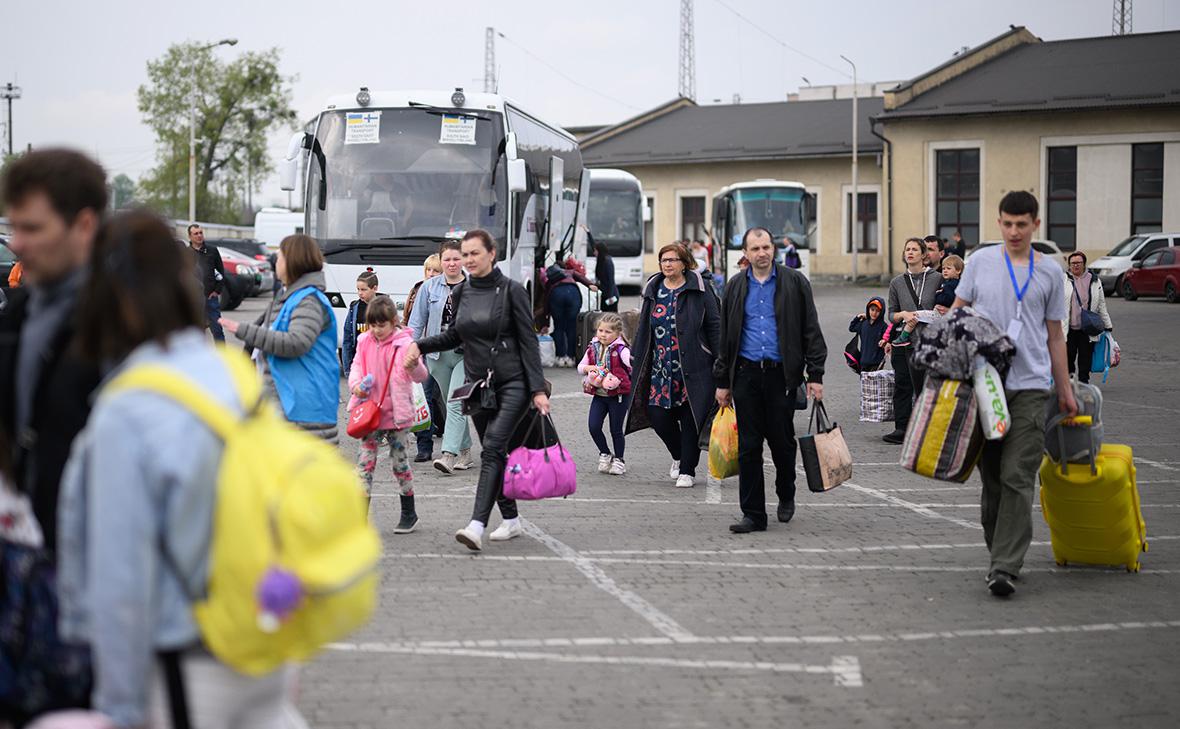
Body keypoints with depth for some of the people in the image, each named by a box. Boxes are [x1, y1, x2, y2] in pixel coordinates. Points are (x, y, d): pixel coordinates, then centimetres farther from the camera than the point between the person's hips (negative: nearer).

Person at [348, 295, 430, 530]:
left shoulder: (404, 343, -9)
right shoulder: (365, 342, 4)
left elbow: (421, 376, -14)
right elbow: (357, 366, 12)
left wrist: (413, 366, -37)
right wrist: (356, 385, -9)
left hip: (396, 412, -4)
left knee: (399, 461, 6)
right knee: (364, 460, 0)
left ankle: (409, 514, 21)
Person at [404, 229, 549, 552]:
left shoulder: (511, 290, -7)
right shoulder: (461, 292, 8)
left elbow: (528, 341, -7)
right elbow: (455, 335, 21)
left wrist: (538, 389, -13)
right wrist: (420, 345, 6)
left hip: (512, 383, -6)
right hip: (478, 384, 6)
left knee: (492, 448, -18)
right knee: (494, 453, 9)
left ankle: (477, 526, -28)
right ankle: (511, 521, 21)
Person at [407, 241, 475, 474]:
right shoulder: (429, 287, 5)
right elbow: (417, 322, 8)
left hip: (465, 353, -3)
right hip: (438, 353, 3)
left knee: (455, 403, -14)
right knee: (452, 404, 12)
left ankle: (449, 455, -21)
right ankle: (465, 453, 23)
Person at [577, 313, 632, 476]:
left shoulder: (621, 351, -12)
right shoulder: (592, 348, 4)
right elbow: (580, 367, 11)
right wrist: (589, 368, -9)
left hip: (618, 395, -4)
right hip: (599, 395, 4)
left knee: (616, 430, 5)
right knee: (594, 427, -4)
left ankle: (619, 460, 25)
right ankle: (605, 454, 20)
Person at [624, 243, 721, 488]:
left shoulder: (699, 289, -2)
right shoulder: (653, 290, 11)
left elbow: (714, 325, -3)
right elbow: (643, 328, 17)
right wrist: (638, 359, 13)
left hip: (693, 368, -4)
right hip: (661, 367, 4)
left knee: (691, 419, 0)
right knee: (658, 415, 0)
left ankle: (687, 470, 12)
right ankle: (679, 456, 27)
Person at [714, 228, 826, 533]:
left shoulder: (794, 283, 2)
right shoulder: (736, 287, 10)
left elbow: (811, 330, 1)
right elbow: (725, 337, 14)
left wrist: (815, 374, -5)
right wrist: (722, 381, 11)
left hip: (781, 374, -2)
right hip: (746, 374, 2)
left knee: (782, 440, 5)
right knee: (748, 446, 0)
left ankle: (786, 496, 32)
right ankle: (753, 514, 5)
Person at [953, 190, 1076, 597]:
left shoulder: (1050, 272, 8)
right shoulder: (981, 261, 7)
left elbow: (1054, 335, 13)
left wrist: (1065, 388, 14)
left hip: (1030, 385, -1)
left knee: (1018, 478, -10)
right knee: (991, 476, 9)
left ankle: (1005, 567, -14)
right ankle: (998, 550, 22)